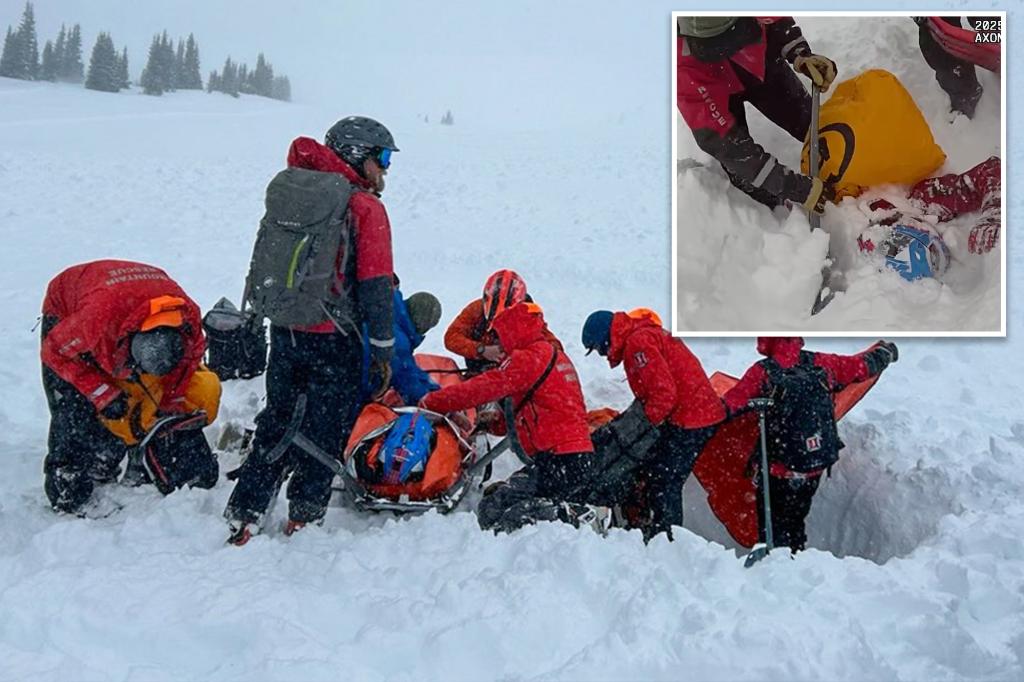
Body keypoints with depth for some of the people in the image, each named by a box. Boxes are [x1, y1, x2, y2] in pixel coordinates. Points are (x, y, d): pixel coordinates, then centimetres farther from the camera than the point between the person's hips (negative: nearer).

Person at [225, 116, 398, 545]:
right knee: (325, 429, 10)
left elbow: (264, 264, 11)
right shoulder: (364, 206, -12)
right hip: (332, 338, -6)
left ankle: (244, 514, 17)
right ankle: (304, 515, 18)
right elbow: (375, 284, -13)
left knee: (276, 421, 16)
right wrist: (382, 350, -8)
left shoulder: (286, 191, 7)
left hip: (283, 331, 6)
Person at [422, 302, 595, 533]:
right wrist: (494, 423, 16)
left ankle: (568, 516, -24)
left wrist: (431, 401, -2)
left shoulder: (529, 358, -8)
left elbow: (487, 386, -11)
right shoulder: (555, 354, 23)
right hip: (582, 458, 10)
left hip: (556, 459, -10)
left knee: (493, 512, -13)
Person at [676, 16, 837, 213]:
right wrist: (795, 188, -43)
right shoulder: (684, 69, -48)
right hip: (714, 90, -3)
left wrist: (801, 54, -33)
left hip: (760, 63, 3)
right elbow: (727, 143, -43)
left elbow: (777, 19, -14)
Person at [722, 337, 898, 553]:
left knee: (772, 526, 10)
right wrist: (886, 351, 29)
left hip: (777, 472, -4)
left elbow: (725, 407, -19)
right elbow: (863, 365, 11)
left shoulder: (761, 372, -16)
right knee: (795, 523, 23)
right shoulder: (820, 364, -4)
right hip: (814, 469, 4)